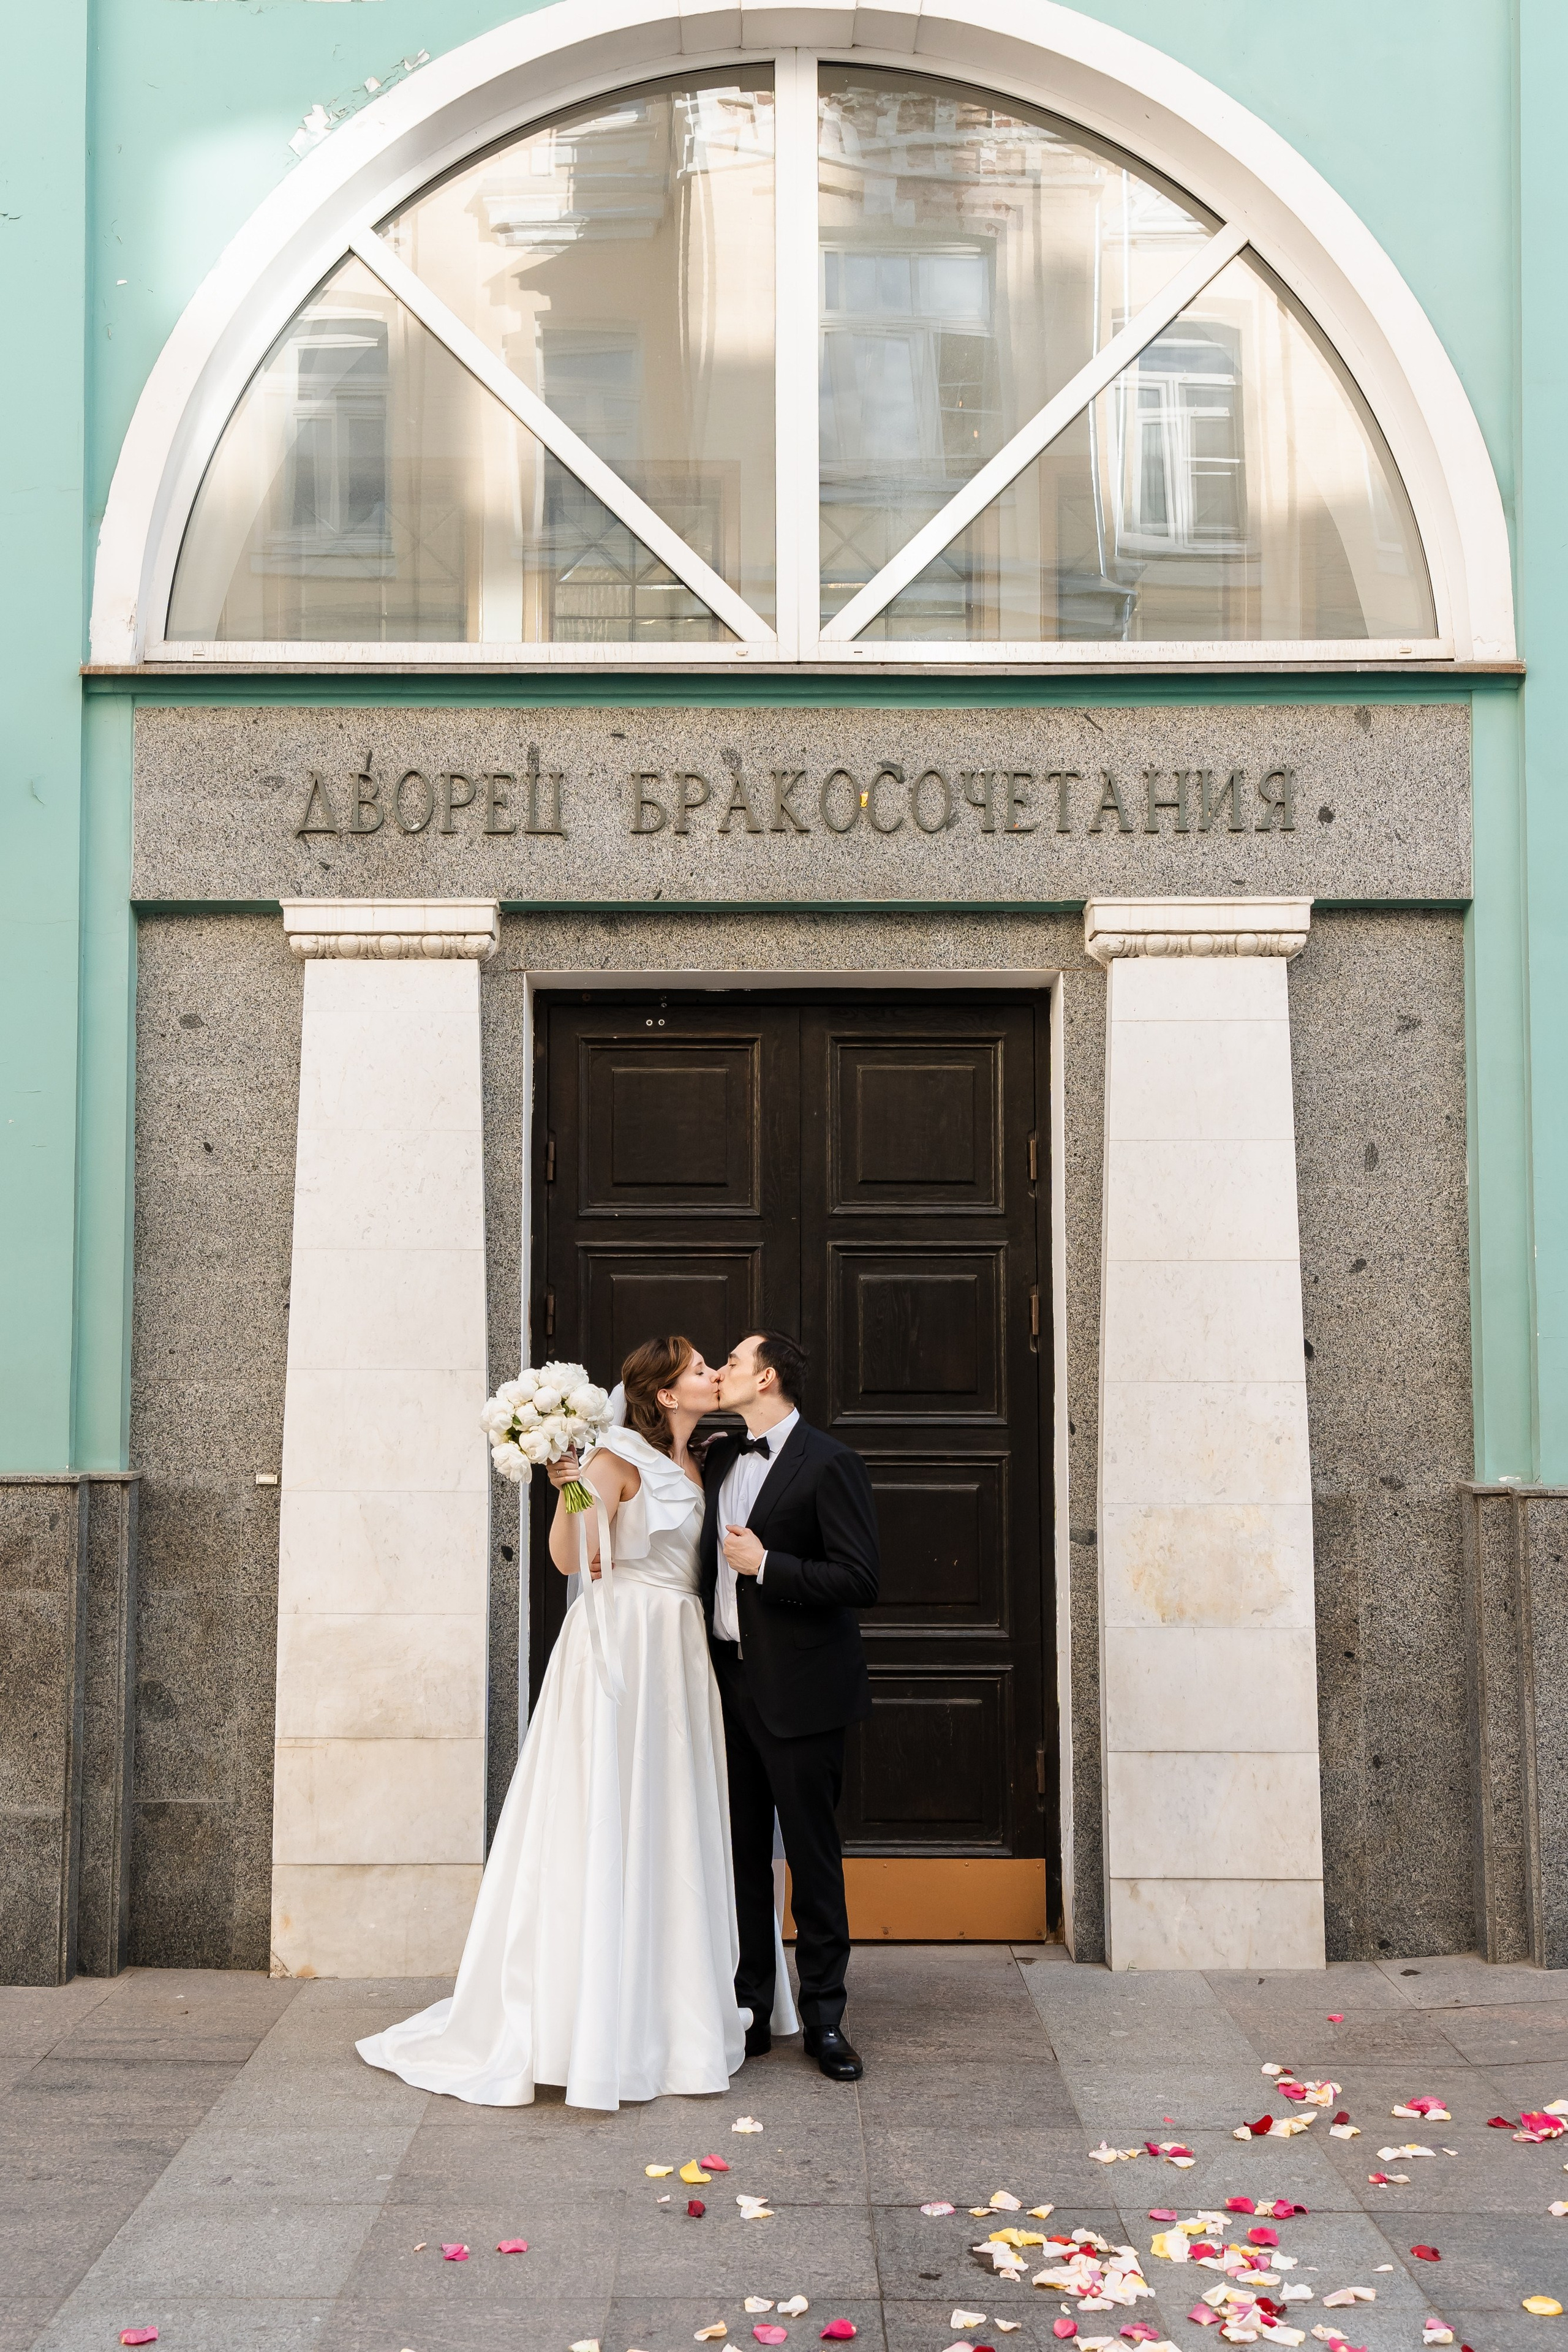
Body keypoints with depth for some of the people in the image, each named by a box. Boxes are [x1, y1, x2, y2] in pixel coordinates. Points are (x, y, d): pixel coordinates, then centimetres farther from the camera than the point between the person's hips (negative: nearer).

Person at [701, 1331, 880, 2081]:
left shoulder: (828, 1463, -10)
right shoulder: (719, 1459, 12)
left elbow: (860, 1580, -16)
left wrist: (766, 1565, -19)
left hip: (797, 1689, -6)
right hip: (730, 1679, 7)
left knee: (812, 1855, 2)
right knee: (740, 1853, 11)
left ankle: (823, 2018, 13)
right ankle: (749, 2011, 20)